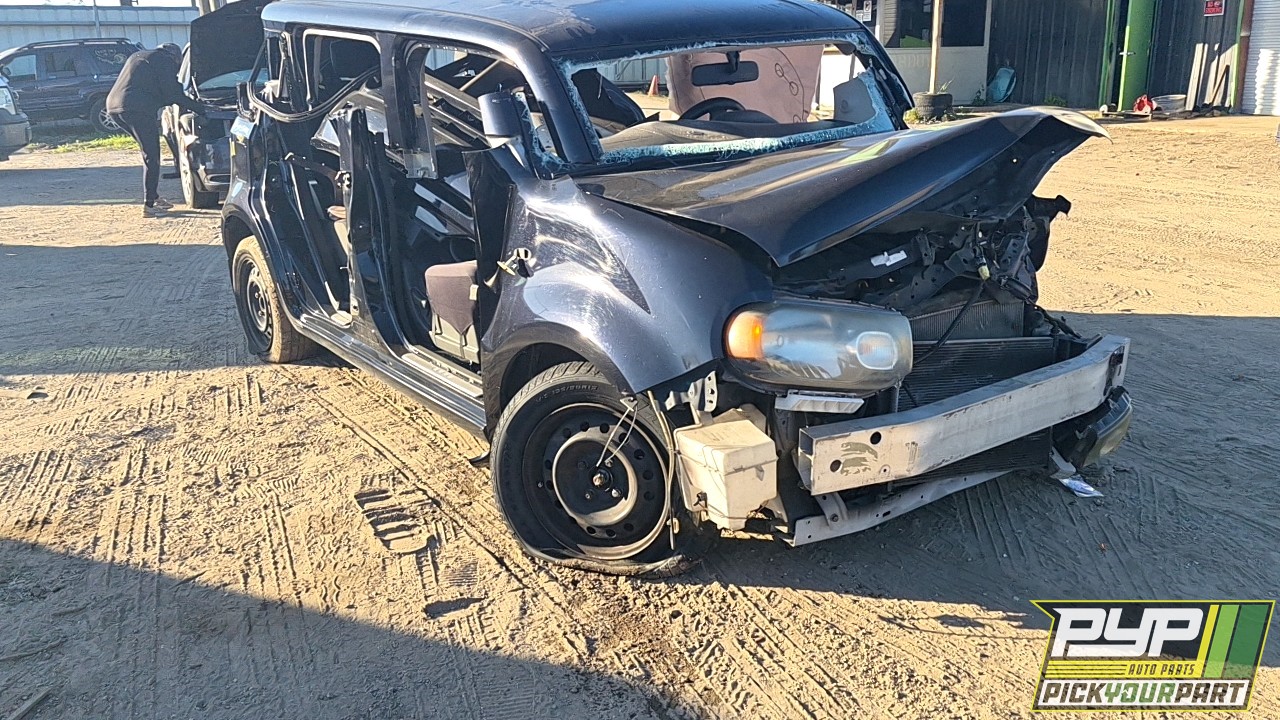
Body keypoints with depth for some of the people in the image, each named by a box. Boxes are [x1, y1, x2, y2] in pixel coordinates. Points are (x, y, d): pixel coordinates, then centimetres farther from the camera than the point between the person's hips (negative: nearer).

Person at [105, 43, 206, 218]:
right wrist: (198, 108, 7)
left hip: (114, 106, 9)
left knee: (150, 153, 19)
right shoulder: (165, 61, 3)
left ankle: (153, 196, 22)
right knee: (151, 156, -4)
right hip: (138, 109, -9)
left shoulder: (138, 56, 31)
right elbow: (172, 94, -2)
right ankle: (149, 205, -6)